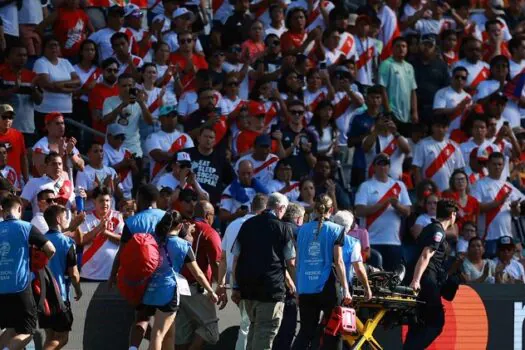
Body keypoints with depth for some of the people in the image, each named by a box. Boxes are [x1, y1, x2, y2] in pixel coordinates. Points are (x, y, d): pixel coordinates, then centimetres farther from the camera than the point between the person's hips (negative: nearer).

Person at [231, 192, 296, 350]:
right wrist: (292, 283, 13)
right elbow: (291, 263, -3)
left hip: (246, 288, 6)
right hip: (271, 288, -5)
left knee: (254, 326, 20)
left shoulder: (247, 225, 11)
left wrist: (236, 287, 13)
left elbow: (236, 258, 10)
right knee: (267, 331, -3)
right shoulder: (282, 228, -4)